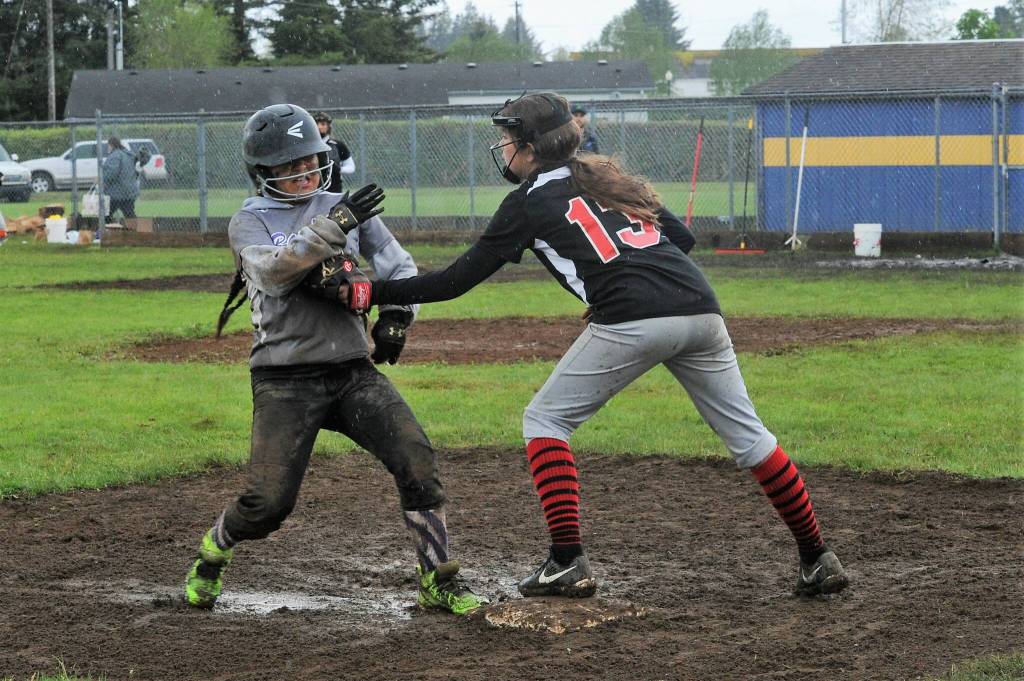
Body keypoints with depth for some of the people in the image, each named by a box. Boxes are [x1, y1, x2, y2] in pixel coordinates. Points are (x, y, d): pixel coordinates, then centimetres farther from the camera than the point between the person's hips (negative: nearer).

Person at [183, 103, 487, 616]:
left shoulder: (345, 210, 12)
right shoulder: (249, 222, 2)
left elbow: (400, 268, 14)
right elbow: (274, 271, -19)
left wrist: (396, 316, -6)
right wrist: (332, 226, -28)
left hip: (351, 371, 3)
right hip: (284, 380, -3)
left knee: (416, 458, -17)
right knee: (268, 501, -12)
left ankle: (438, 583, -6)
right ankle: (211, 555, 20)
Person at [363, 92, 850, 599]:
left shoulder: (529, 201, 10)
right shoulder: (608, 178, 28)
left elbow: (457, 280, 8)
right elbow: (682, 236, 24)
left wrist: (378, 292, 13)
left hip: (631, 321, -6)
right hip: (700, 308, 6)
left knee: (544, 420, 10)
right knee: (746, 434, 15)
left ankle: (568, 562, -1)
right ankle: (817, 559, 14)